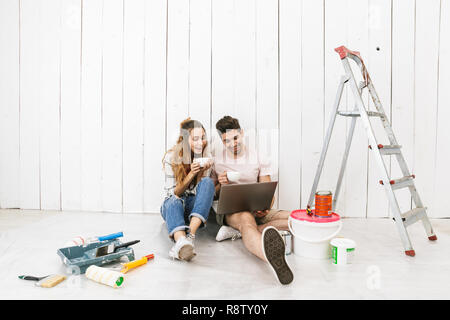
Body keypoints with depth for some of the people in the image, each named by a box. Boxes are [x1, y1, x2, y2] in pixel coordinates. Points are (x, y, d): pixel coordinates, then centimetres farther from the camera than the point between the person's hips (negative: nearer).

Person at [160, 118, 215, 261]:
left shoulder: (207, 157, -2)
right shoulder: (171, 157, -11)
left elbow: (206, 187, 2)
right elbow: (173, 193, -11)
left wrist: (204, 171, -18)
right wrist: (191, 174, -25)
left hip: (195, 207, 2)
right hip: (173, 204, -2)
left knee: (207, 182, -28)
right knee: (173, 202, -38)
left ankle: (190, 235, -45)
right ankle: (181, 240, -69)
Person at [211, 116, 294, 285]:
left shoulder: (259, 158, 6)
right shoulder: (215, 158, 6)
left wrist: (266, 207, -17)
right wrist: (220, 185, -13)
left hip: (255, 209, 3)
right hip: (229, 209, -3)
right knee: (246, 218, -41)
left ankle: (239, 231, -30)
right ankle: (273, 259, -74)